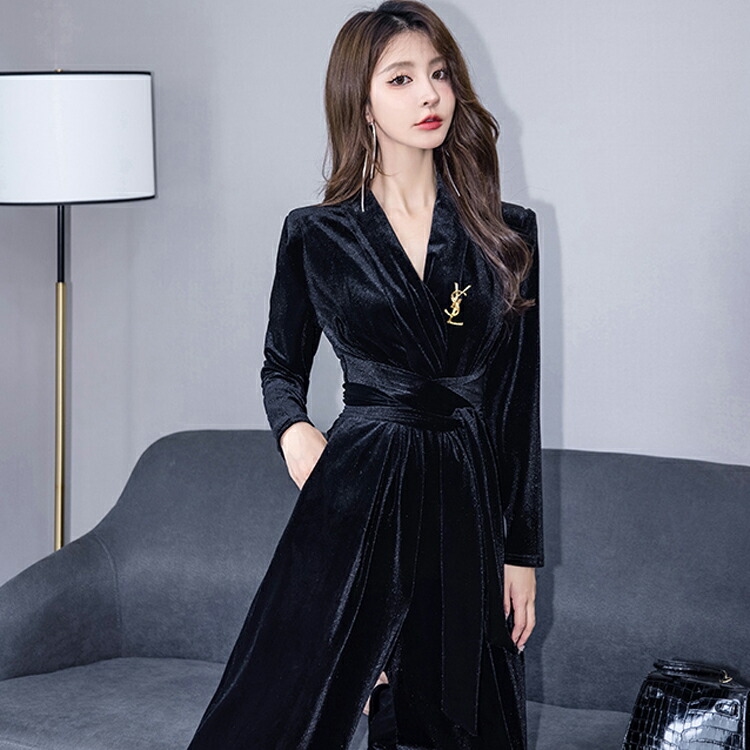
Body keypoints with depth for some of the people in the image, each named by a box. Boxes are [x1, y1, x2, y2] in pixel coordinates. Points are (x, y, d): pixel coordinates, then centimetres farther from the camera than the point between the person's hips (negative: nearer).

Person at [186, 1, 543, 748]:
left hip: (467, 497, 2)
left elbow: (521, 404, 6)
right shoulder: (314, 235, 2)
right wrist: (293, 428, -6)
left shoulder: (507, 235, 4)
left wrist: (523, 550, 5)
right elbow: (282, 364, 16)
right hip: (355, 489, -1)